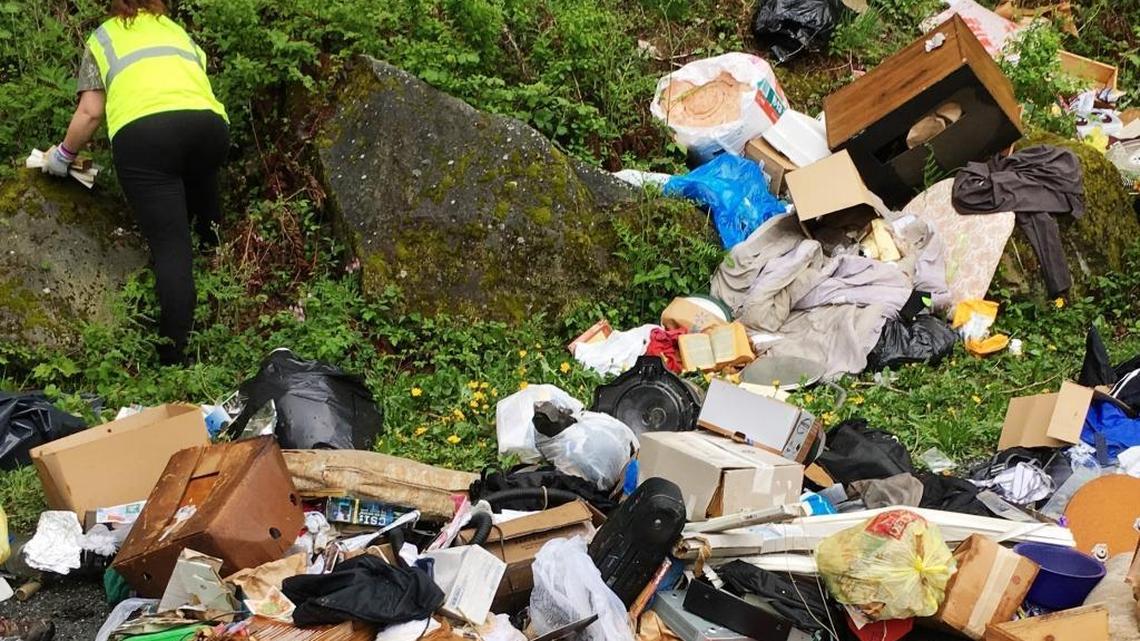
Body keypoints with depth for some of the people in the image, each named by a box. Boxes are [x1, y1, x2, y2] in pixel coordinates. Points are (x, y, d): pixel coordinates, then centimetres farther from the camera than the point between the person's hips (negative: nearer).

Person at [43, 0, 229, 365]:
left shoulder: (102, 38, 27)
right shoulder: (177, 31, 36)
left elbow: (90, 113, 18)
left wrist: (64, 155, 33)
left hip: (142, 131, -3)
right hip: (208, 121, 3)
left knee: (170, 245, -7)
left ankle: (174, 359, -14)